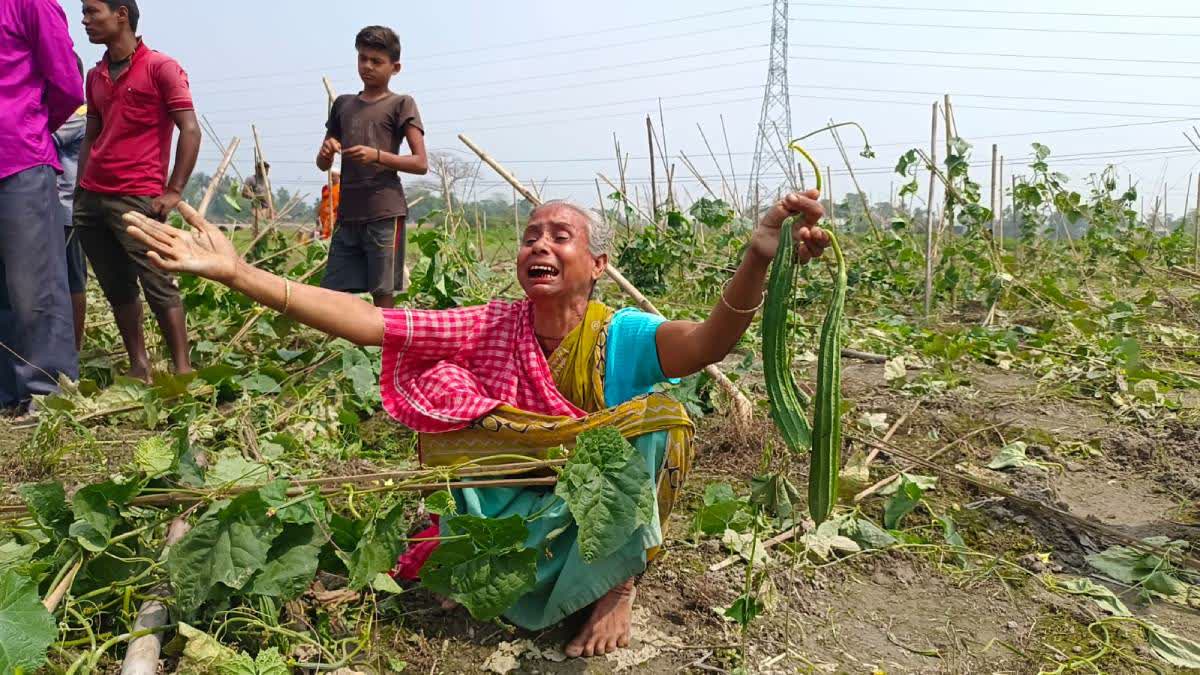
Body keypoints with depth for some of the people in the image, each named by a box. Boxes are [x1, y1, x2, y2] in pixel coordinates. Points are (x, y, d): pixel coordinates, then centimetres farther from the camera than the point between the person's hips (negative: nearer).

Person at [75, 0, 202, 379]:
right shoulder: (95, 76, 17)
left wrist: (173, 191, -14)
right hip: (91, 198, 7)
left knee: (157, 285, -8)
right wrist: (81, 190, 13)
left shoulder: (161, 67, -3)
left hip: (137, 200, -7)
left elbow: (190, 130, -8)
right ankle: (138, 365, 16)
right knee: (116, 287, 8)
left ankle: (183, 370, -5)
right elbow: (91, 137, 22)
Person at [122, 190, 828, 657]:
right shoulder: (491, 329, -10)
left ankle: (619, 587, -4)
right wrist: (239, 273, -29)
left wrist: (759, 258, -63)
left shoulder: (621, 338, -18)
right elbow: (366, 320, -19)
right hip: (509, 514, 2)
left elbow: (708, 341, -41)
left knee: (662, 417, -27)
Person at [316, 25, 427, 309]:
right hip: (347, 214, 6)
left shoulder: (401, 104, 2)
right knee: (333, 293, 4)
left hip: (384, 213, -5)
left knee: (382, 293, -3)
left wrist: (377, 155, -18)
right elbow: (322, 164, 20)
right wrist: (327, 152, -4)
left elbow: (421, 163, -5)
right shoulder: (343, 104, 17)